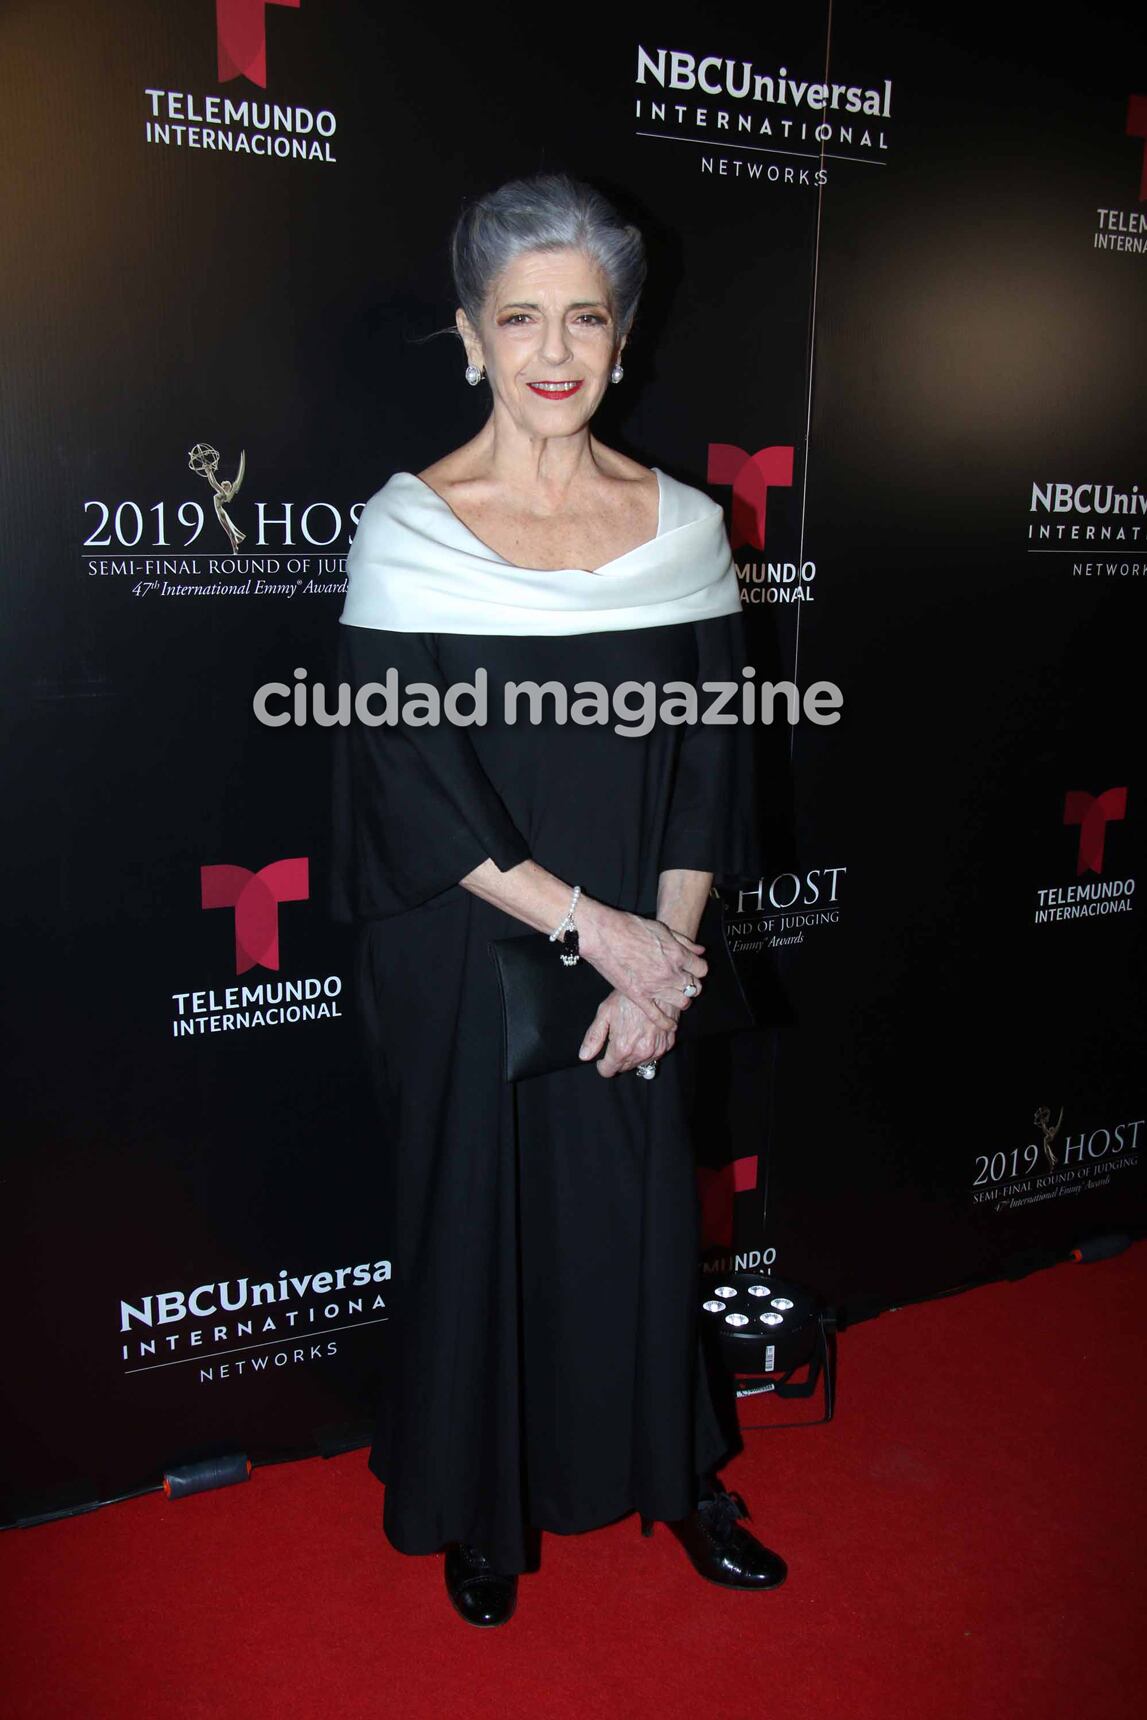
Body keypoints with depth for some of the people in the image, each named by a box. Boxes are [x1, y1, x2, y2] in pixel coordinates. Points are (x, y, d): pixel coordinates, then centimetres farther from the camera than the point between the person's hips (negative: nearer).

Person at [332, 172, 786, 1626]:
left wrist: (665, 953, -8)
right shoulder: (408, 527, -8)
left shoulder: (682, 523, 1)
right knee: (473, 1212, 11)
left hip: (640, 955, 3)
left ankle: (669, 1471, 41)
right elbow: (409, 778, -13)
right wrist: (590, 927, -16)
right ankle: (480, 1507, 36)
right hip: (463, 957, -2)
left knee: (642, 1208, 15)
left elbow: (711, 757, 1)